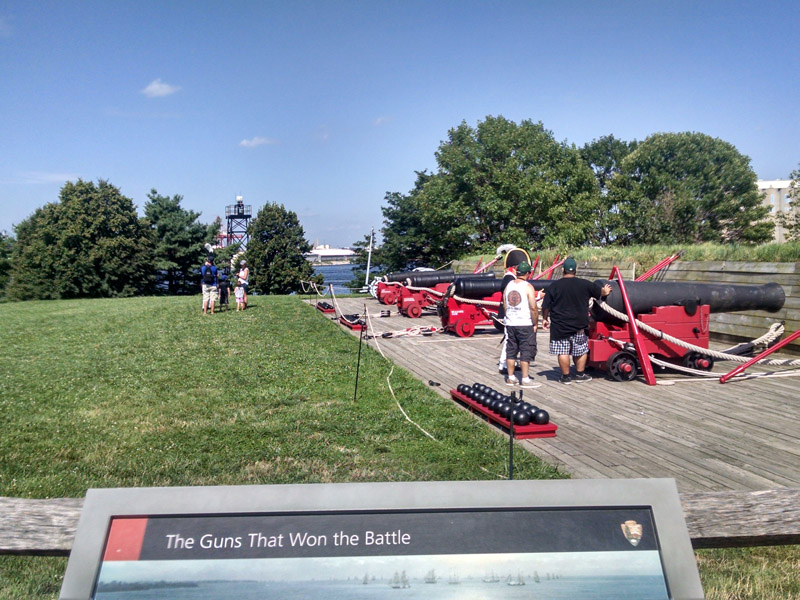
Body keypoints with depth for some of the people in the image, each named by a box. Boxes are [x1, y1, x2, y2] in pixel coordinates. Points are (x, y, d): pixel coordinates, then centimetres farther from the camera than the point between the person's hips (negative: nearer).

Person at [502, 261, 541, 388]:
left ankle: (510, 378, 18)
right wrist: (536, 324, -5)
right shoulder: (528, 287, -11)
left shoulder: (508, 286, 7)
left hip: (510, 324, 6)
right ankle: (525, 380, 3)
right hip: (525, 325, -6)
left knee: (511, 351, 12)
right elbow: (533, 308, -15)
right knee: (526, 352, 1)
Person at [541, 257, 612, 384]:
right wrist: (605, 291, 39)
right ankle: (580, 375, 24)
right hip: (579, 326, 1)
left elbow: (546, 306, -3)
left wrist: (545, 319, 14)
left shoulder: (554, 286, -6)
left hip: (559, 326, -1)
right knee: (580, 351, 15)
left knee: (563, 352, 5)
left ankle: (566, 377, 12)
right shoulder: (584, 284, -2)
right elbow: (600, 292, 16)